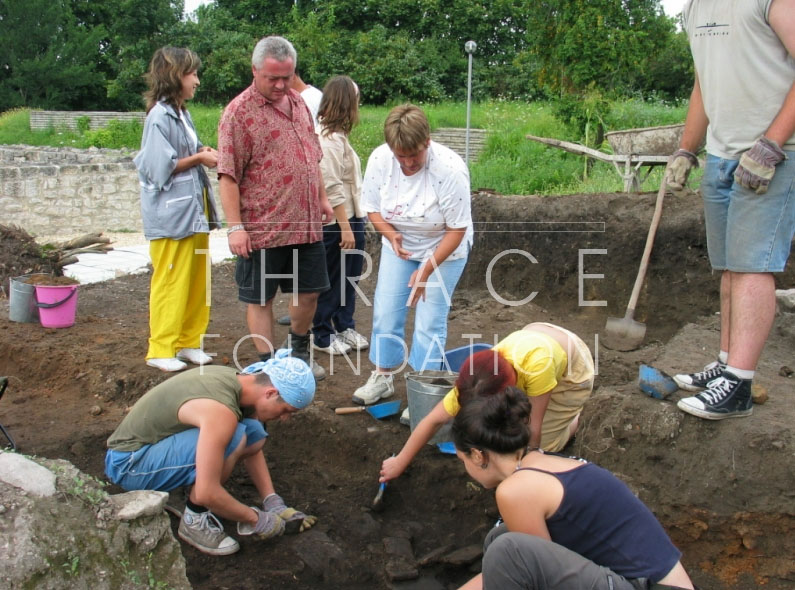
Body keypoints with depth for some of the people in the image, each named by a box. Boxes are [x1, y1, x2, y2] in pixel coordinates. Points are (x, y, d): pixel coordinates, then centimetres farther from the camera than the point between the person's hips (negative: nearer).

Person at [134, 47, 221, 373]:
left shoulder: (182, 114, 14)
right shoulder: (159, 117, -12)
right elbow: (161, 168, -17)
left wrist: (204, 153, 4)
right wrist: (198, 158, -11)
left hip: (194, 211, 9)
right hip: (172, 215, -9)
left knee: (197, 281, 11)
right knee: (170, 284, -2)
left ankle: (189, 342, 21)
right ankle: (161, 349, 9)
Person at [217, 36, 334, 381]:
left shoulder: (298, 103, 11)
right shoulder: (239, 112, -10)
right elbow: (228, 175, -15)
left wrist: (322, 197, 17)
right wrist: (235, 226, -19)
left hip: (307, 223, 7)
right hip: (262, 229, -6)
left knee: (308, 291, 16)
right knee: (260, 299, 7)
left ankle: (299, 352, 37)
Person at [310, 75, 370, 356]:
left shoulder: (337, 136, 11)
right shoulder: (329, 139, -18)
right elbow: (332, 187, -21)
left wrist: (355, 222, 10)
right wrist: (345, 226, -20)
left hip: (350, 217, 9)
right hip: (335, 222, -9)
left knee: (348, 277, 17)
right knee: (331, 281, 4)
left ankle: (344, 327, 30)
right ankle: (322, 335, 18)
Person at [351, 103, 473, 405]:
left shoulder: (450, 169, -30)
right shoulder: (379, 159, -18)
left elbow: (457, 229, -22)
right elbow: (372, 208, -4)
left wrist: (428, 268, -25)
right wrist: (391, 234, -23)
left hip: (443, 249, -4)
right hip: (398, 246, 4)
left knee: (429, 323, -4)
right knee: (385, 313, 6)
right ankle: (382, 377, 26)